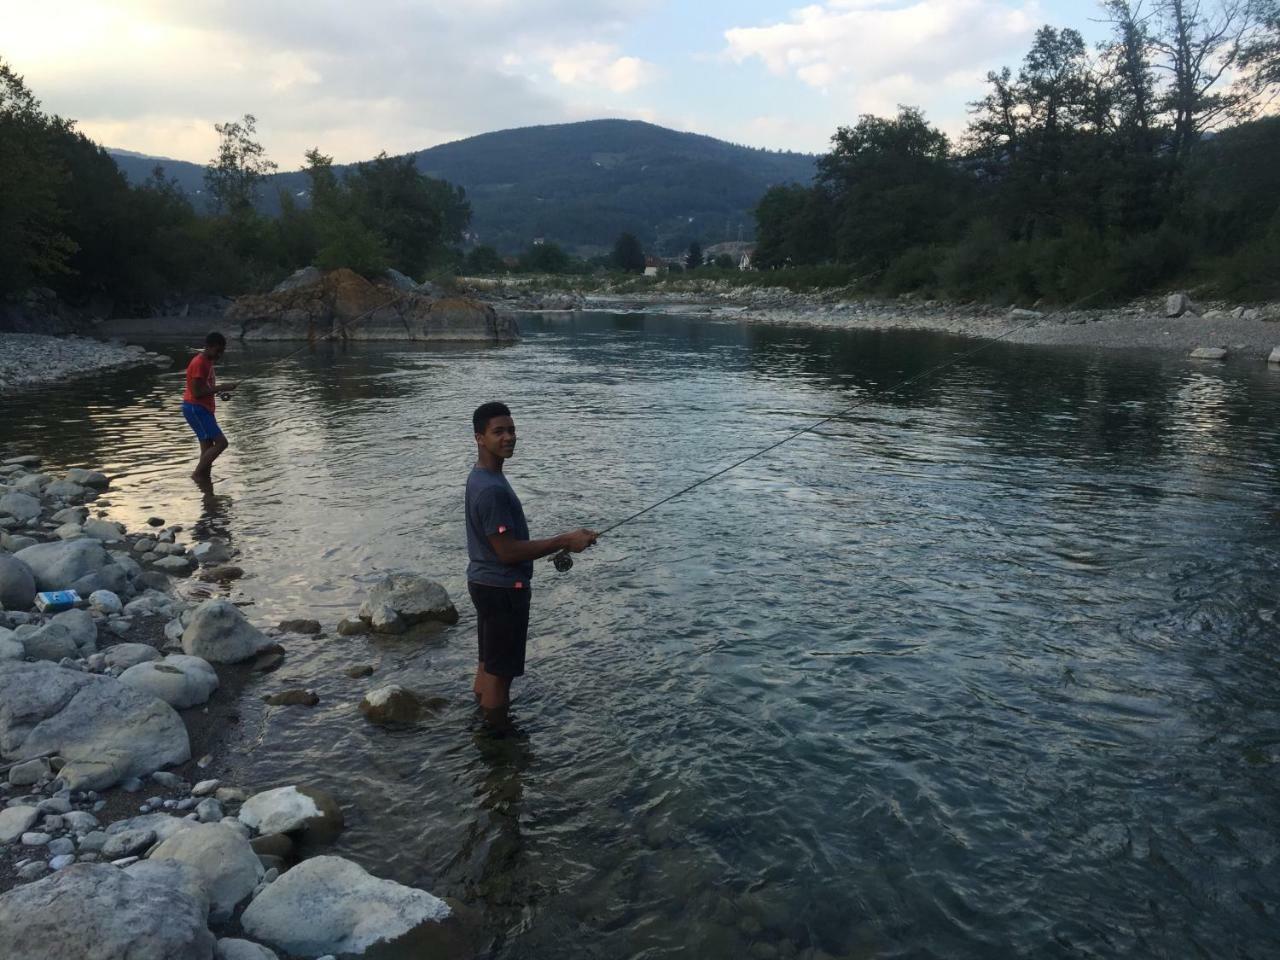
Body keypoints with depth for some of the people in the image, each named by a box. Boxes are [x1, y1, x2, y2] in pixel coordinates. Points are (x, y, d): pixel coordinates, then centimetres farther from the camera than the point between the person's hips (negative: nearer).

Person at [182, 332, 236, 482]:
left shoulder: (207, 361, 13)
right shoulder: (199, 363, -17)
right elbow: (197, 392, -23)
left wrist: (221, 390, 8)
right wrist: (221, 388, -22)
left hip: (203, 409, 10)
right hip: (195, 409, -10)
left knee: (208, 447, 9)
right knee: (221, 442, -14)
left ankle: (204, 479, 13)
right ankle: (197, 473, -6)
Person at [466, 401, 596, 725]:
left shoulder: (482, 477, 8)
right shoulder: (492, 489, -25)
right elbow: (507, 551, -25)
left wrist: (557, 546, 18)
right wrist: (563, 541, -22)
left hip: (486, 583, 10)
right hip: (503, 589, -10)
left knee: (488, 663, 23)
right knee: (500, 670, 2)